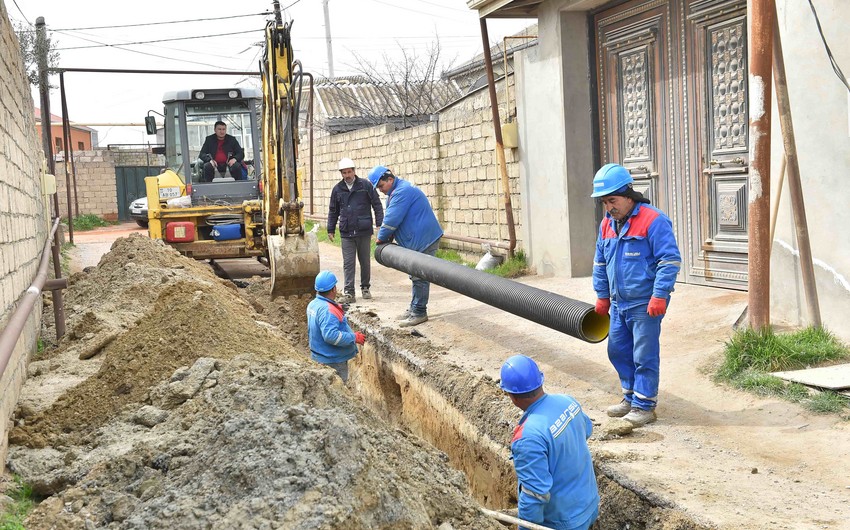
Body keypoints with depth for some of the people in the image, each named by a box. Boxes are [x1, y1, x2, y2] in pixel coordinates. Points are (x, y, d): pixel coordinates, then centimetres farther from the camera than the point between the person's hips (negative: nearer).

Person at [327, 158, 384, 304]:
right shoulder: (337, 189, 8)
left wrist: (379, 224, -7)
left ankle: (365, 288, 25)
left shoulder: (365, 185, 0)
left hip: (364, 232, -1)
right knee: (348, 263, -2)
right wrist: (331, 230, 13)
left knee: (365, 262, 10)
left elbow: (377, 205, 0)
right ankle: (349, 293, -1)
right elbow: (333, 211, 15)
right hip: (346, 233, 1)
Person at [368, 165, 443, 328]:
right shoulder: (395, 192, 16)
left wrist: (381, 238, -7)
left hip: (424, 240, -11)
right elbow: (390, 218, 17)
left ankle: (419, 313, -1)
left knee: (419, 277, -6)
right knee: (416, 276, 17)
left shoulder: (402, 191, -19)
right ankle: (415, 308, 26)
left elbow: (391, 220, -21)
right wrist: (386, 237, 3)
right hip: (417, 241, 11)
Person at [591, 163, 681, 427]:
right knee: (617, 350, 15)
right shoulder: (607, 224, 10)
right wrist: (602, 295, 20)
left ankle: (645, 406, 9)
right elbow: (600, 263, 20)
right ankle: (630, 397, 30)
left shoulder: (653, 220, -14)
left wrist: (659, 296, -21)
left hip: (645, 305, -8)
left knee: (644, 356, -2)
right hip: (618, 303, 8)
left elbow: (670, 261, -17)